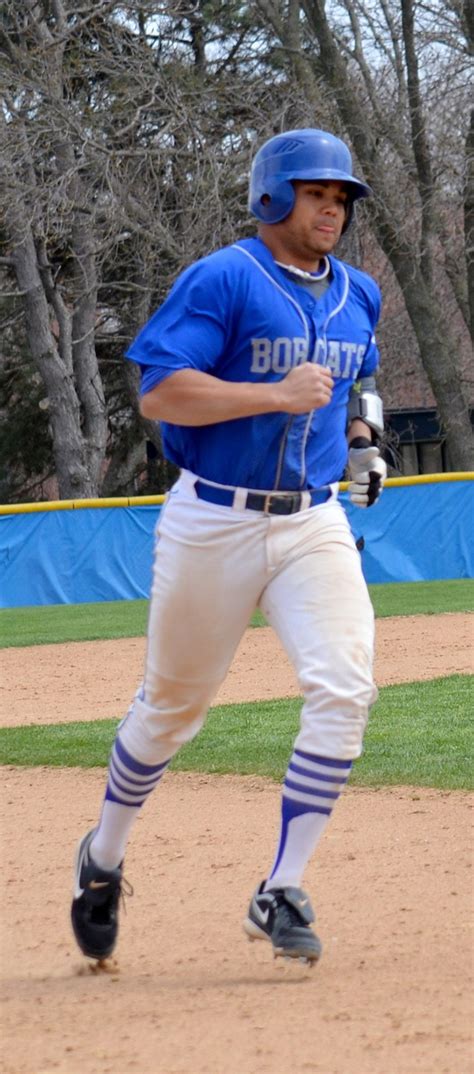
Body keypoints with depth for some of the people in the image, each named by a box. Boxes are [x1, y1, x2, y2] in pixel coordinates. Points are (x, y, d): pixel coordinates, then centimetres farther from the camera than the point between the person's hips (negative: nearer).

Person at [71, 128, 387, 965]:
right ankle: (103, 858, 34)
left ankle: (282, 893, -8)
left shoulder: (358, 296, 10)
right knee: (173, 704, 9)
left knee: (343, 690, -16)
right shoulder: (221, 281, -11)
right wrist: (278, 396, -25)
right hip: (213, 522, -4)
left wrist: (363, 438, 11)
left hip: (313, 524, 4)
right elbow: (158, 393, -19)